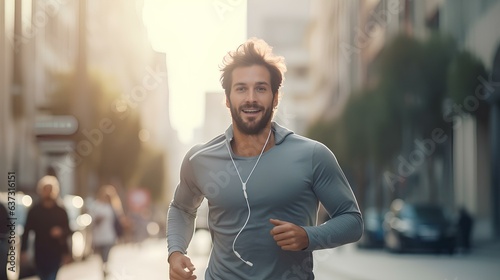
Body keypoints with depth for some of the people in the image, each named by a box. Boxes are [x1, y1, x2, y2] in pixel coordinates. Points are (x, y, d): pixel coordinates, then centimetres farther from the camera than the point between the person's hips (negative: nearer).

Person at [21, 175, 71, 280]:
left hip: (55, 254, -1)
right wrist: (23, 251, -5)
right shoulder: (34, 211, 2)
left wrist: (61, 232, -15)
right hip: (40, 254, 1)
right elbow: (26, 231, 0)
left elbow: (68, 231, 8)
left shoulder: (61, 212, 3)